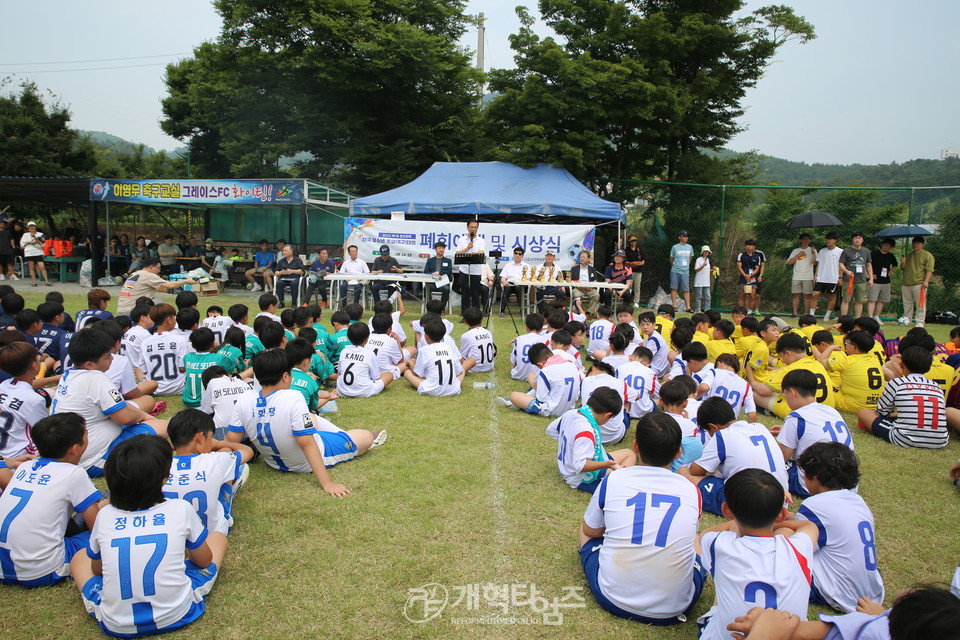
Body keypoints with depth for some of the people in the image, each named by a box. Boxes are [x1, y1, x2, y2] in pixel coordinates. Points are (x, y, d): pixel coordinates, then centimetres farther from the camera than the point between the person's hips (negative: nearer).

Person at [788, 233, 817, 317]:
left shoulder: (812, 250, 8)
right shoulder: (796, 251, 13)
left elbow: (814, 263, -4)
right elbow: (789, 262, 2)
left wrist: (813, 253, -15)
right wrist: (798, 255, -5)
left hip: (808, 277, -2)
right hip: (796, 277, 2)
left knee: (807, 295, -2)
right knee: (796, 295, 2)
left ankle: (806, 314, 0)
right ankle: (795, 313, 6)